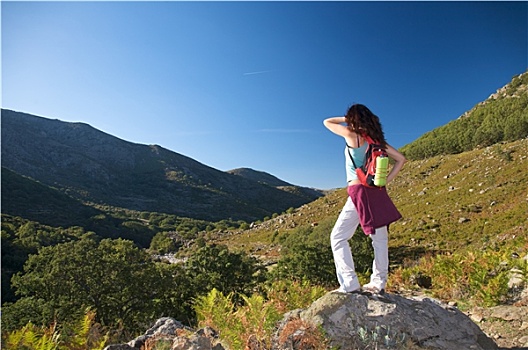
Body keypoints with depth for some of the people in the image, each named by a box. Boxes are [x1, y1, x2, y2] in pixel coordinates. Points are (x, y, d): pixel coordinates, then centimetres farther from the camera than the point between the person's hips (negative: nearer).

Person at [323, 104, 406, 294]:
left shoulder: (351, 134, -6)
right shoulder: (376, 139, 10)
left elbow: (327, 122, 7)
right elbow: (401, 159, 11)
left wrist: (347, 119, 14)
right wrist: (386, 180, 7)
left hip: (359, 191, -7)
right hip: (377, 192, 7)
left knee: (338, 237, 2)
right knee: (380, 238, 12)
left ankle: (350, 284, -1)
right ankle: (378, 283, 21)